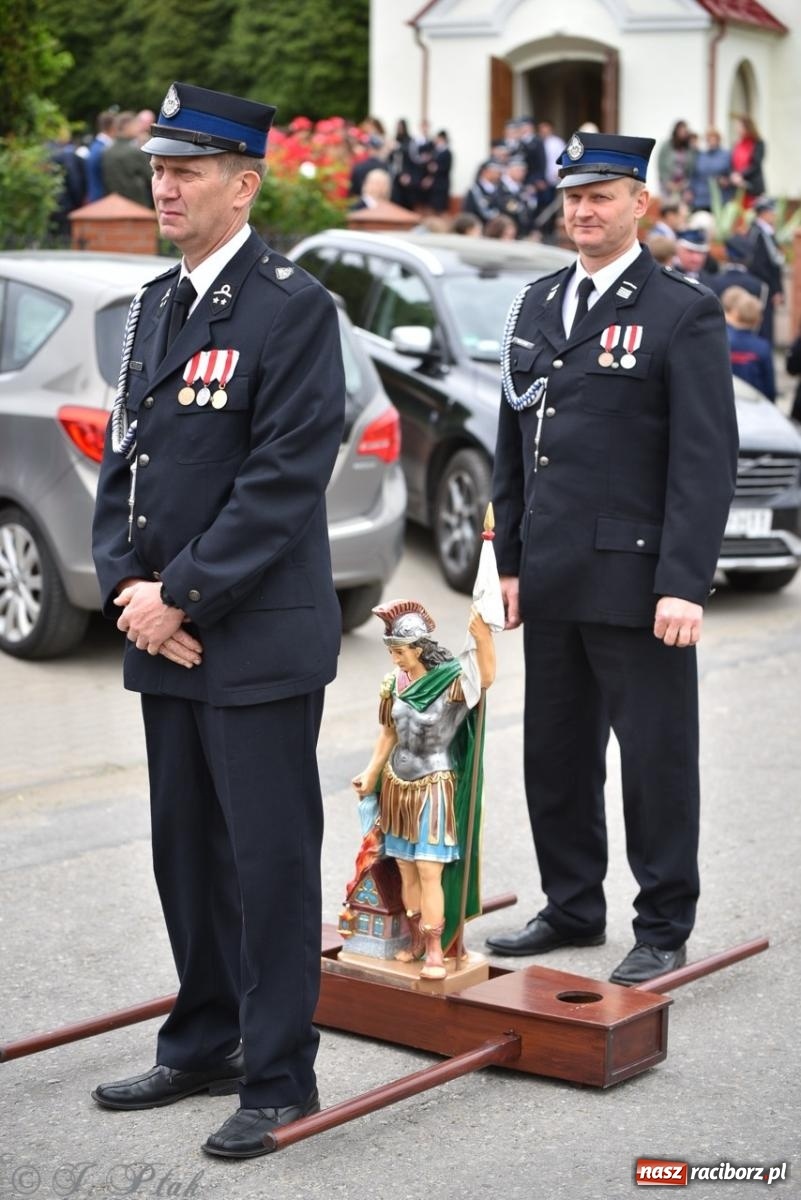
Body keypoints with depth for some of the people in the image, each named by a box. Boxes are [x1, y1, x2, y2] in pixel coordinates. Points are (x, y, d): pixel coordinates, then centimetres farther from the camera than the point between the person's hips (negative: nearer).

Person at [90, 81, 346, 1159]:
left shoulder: (294, 307, -10)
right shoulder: (154, 306, 14)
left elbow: (285, 479, -17)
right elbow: (123, 456, 14)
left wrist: (181, 597, -16)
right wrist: (129, 587, -1)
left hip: (259, 637, -7)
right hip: (165, 635, 8)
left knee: (269, 858, 0)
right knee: (186, 853, 16)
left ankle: (279, 1080, 11)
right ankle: (203, 1046, 30)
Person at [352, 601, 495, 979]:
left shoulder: (450, 679, -14)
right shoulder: (394, 683, 3)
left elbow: (486, 678, -34)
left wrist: (483, 638, -49)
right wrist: (371, 775, 17)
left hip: (434, 788, -5)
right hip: (398, 786, 5)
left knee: (430, 871, -8)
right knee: (406, 870, 11)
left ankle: (435, 950, -1)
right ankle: (417, 940, 25)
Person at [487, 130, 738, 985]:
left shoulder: (684, 313, -7)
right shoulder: (536, 306, 13)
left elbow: (706, 459, -12)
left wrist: (684, 584, -18)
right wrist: (510, 561, 11)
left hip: (635, 582, -6)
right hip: (552, 583, 6)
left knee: (656, 757, 4)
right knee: (555, 755, 14)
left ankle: (663, 930, 16)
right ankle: (572, 908, 29)